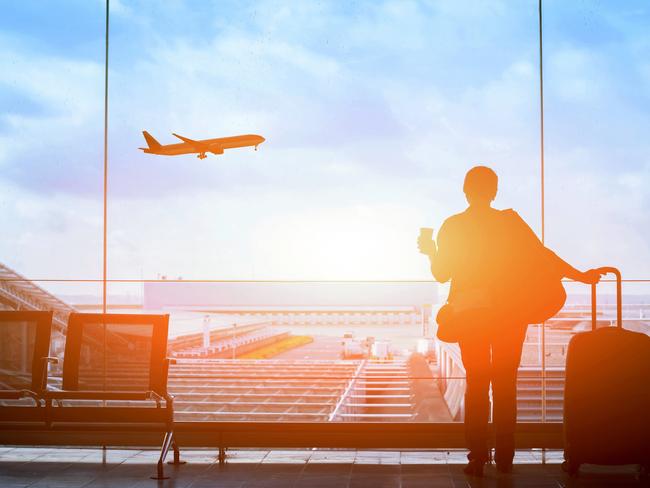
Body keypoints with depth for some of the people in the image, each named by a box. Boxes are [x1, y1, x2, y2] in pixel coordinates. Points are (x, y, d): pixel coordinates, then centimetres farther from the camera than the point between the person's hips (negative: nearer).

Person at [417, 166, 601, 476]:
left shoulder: (452, 227, -4)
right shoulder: (511, 222, -5)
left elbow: (441, 274, -1)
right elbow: (543, 255, -9)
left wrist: (431, 252, 17)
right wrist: (580, 276, -3)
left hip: (469, 316, 0)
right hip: (509, 316, 0)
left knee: (476, 384, 7)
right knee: (506, 385, 8)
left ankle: (478, 458, 2)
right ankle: (505, 459, 8)